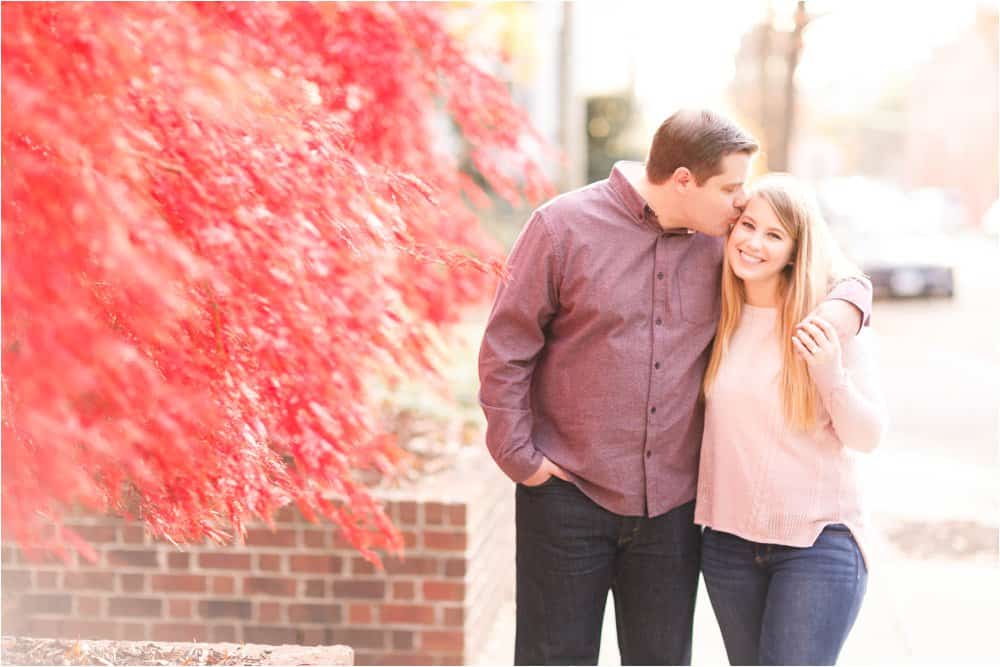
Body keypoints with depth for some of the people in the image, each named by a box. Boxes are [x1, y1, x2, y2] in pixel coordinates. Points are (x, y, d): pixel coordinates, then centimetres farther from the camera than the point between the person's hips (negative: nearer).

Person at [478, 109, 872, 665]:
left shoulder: (722, 240, 3)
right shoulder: (565, 226, -8)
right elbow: (506, 348, -5)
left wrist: (849, 300, -7)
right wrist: (519, 455, -8)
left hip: (673, 501, 4)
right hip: (569, 494, -4)